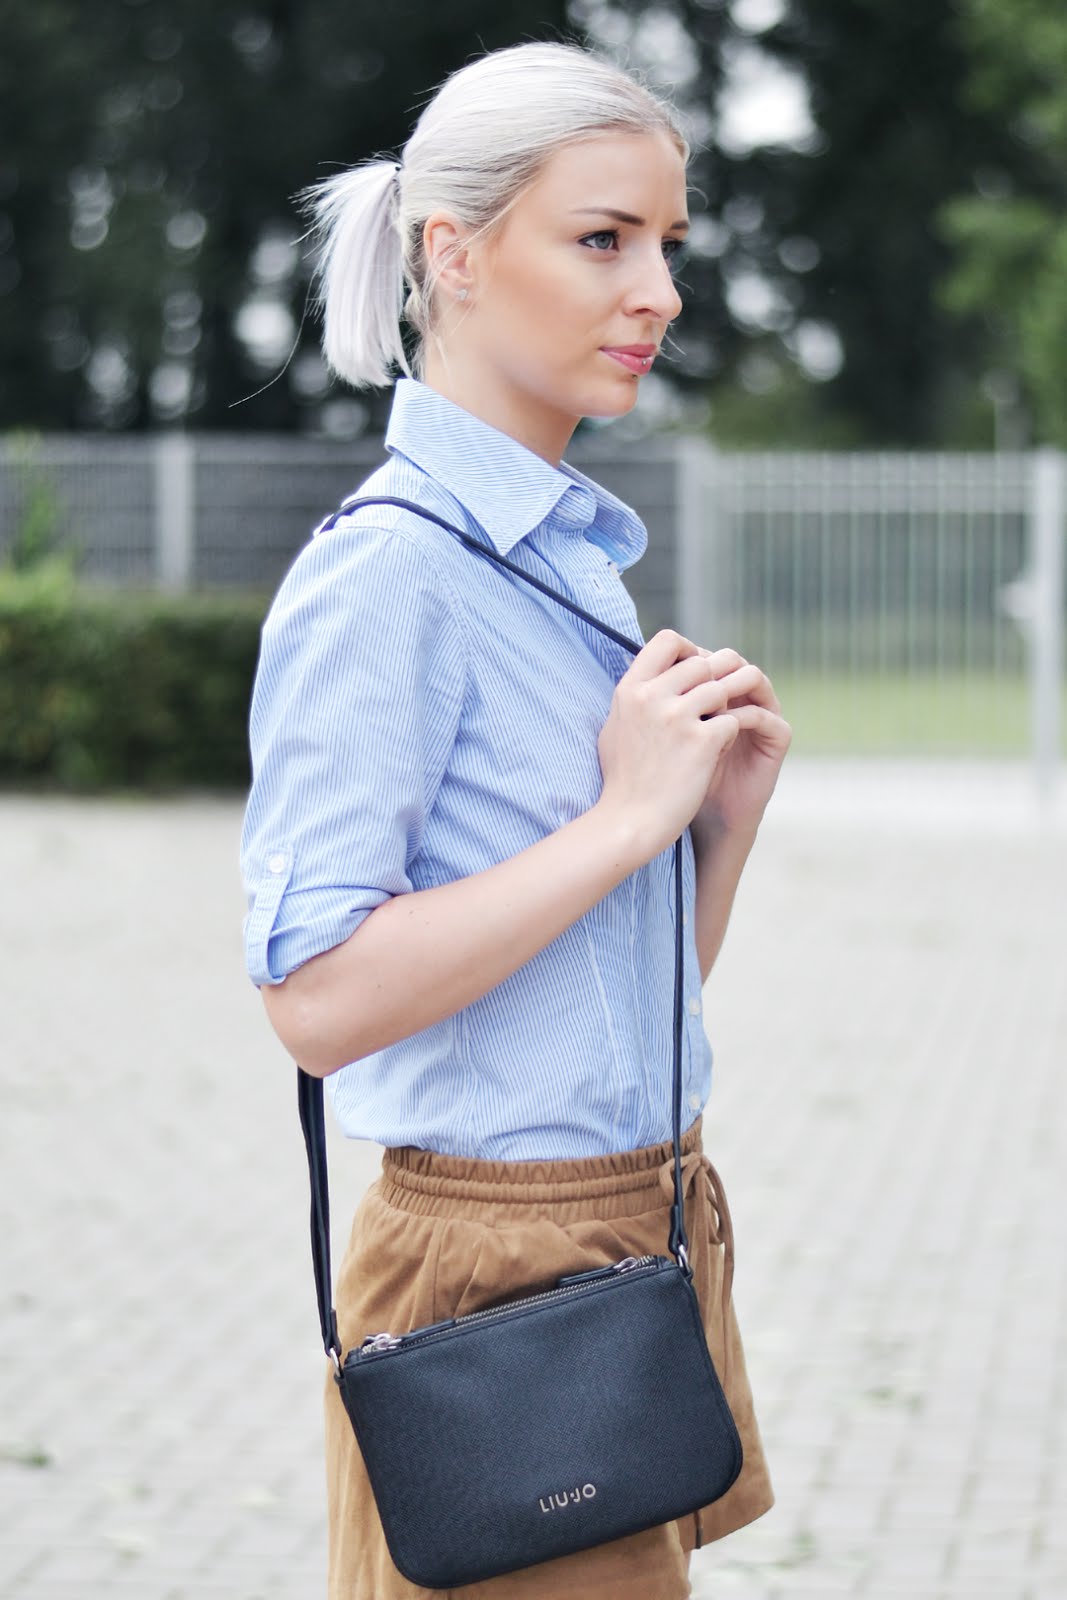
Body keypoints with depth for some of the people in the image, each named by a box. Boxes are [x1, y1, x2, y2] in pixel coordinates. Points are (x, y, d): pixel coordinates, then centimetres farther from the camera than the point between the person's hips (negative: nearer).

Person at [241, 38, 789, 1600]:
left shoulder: (580, 553, 12)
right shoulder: (388, 575, -15)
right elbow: (319, 997, -23)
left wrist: (725, 812, -2)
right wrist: (627, 815, -20)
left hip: (654, 1224, 8)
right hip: (498, 1258, -8)